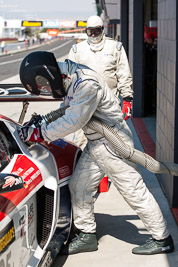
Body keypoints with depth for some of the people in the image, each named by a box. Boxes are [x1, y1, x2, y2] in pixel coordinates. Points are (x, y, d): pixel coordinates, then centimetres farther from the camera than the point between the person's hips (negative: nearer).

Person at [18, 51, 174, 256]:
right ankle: (87, 235, 28)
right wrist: (41, 121, 3)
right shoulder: (69, 80, 4)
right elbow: (66, 111, 17)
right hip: (95, 144, 10)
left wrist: (40, 133, -17)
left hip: (113, 143, -10)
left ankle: (162, 239, 11)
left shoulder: (86, 83, -27)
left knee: (134, 191, -2)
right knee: (78, 187, 14)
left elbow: (73, 122, -26)